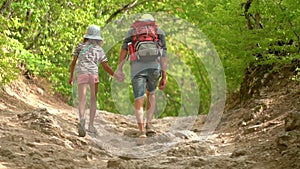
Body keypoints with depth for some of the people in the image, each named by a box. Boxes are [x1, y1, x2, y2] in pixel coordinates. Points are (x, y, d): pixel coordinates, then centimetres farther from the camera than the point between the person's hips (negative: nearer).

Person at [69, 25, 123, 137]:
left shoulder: (80, 46, 16)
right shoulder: (99, 50, 16)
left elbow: (73, 62, 12)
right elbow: (106, 67, 11)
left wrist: (71, 77, 20)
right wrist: (115, 76, 22)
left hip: (81, 73, 0)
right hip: (94, 74, 0)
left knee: (82, 101, -8)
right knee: (93, 100, 16)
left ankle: (82, 119, -37)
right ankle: (91, 125, 9)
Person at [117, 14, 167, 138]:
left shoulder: (132, 31, 23)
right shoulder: (159, 32, 23)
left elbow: (123, 50, 7)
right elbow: (163, 55, 12)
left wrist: (119, 69, -2)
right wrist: (164, 77, 9)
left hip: (137, 67, -1)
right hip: (154, 66, 1)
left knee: (139, 100, 2)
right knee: (151, 93, 25)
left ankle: (141, 129, -14)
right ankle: (149, 124, 13)